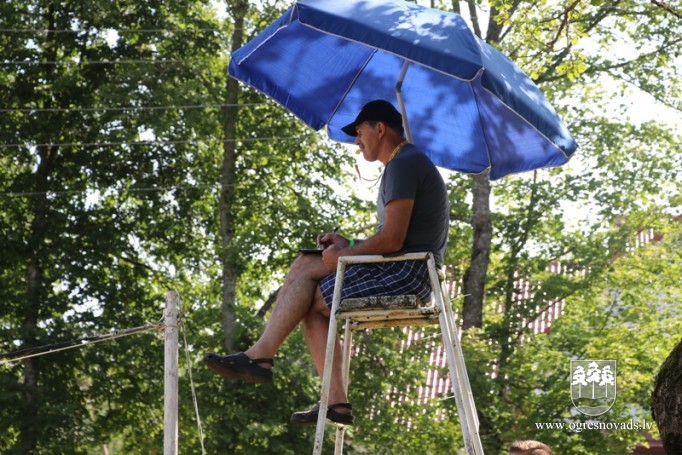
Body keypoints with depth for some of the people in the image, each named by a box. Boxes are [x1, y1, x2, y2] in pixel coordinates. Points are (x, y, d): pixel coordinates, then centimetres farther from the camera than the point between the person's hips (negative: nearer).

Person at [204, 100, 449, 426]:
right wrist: (349, 244, 12)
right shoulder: (410, 163, 23)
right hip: (407, 273, 10)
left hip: (406, 273, -10)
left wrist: (344, 254, -7)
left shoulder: (402, 165, -12)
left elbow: (392, 240, -20)